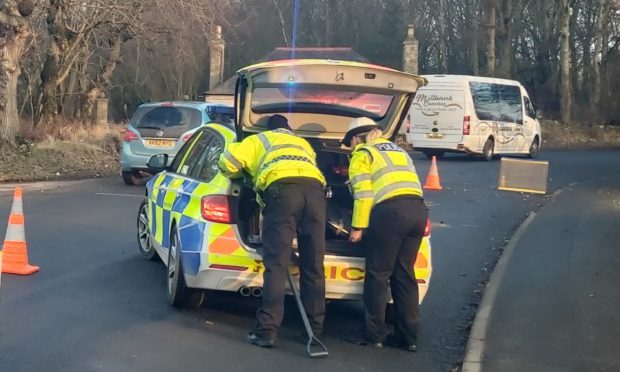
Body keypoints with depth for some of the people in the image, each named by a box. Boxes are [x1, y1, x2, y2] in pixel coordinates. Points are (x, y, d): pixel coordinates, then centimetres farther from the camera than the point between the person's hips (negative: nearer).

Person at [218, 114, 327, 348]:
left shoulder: (259, 140, 30)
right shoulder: (303, 144, 43)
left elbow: (228, 161, 19)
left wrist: (242, 176, 39)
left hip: (282, 187, -4)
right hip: (315, 187, 4)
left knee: (276, 264, -7)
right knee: (313, 266, 8)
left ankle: (267, 331, -11)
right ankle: (315, 329, 12)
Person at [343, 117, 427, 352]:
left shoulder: (362, 154, 9)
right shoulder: (397, 150, 31)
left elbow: (363, 194, -3)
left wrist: (357, 226, 0)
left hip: (391, 211, -7)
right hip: (418, 209, 7)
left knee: (378, 274, 3)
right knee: (404, 274, 13)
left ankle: (373, 335, 7)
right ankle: (408, 336, 14)